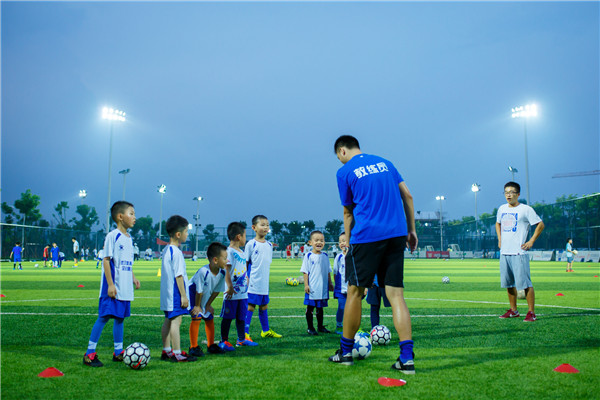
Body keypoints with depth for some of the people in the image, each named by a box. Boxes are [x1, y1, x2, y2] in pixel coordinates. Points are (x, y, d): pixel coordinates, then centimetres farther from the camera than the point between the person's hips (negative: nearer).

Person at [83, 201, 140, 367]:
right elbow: (106, 261, -14)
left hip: (125, 288, 8)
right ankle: (90, 353, 2)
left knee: (120, 317, 13)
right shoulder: (112, 236, -11)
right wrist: (110, 284, -19)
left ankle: (118, 352, 22)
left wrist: (133, 278, 12)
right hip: (112, 287, -8)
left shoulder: (129, 238, 14)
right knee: (104, 316, -6)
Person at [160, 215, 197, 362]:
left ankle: (166, 350, 22)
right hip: (175, 293, -10)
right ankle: (177, 353, -5)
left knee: (168, 320, 14)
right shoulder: (176, 252, -18)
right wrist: (183, 295, -17)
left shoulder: (165, 250, 12)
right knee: (176, 321, -7)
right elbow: (178, 275, -20)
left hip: (167, 293, 10)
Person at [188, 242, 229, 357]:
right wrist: (197, 306, -13)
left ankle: (211, 346, 26)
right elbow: (199, 291, -25)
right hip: (193, 296, -7)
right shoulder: (203, 272, -36)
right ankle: (193, 347, -5)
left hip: (205, 299, 7)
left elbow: (216, 290, -5)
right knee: (196, 317, -17)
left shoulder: (222, 272, -16)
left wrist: (208, 305, 0)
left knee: (209, 319, 11)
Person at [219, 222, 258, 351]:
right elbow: (226, 271, -17)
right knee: (228, 317, 0)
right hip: (233, 292, -8)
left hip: (243, 292, 8)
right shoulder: (229, 252, -12)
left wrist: (247, 284, 20)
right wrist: (230, 287, -22)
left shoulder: (242, 253, 16)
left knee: (241, 316, 15)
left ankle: (242, 339, 25)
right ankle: (224, 341, 9)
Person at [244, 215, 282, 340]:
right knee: (250, 307, -4)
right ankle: (245, 333, 2)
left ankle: (266, 330, 28)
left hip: (264, 283, 6)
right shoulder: (251, 244, -8)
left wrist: (266, 277, 15)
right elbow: (245, 263, -5)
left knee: (264, 306, 16)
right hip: (253, 283, -6)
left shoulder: (269, 245, 10)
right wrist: (246, 278, -11)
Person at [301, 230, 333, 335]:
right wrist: (306, 285, -11)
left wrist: (330, 283, 15)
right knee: (310, 307, 3)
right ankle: (310, 328, 13)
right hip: (312, 288, -4)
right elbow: (305, 271, -6)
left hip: (323, 287, 4)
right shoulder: (308, 256, -6)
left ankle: (320, 326, 25)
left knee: (320, 307, 14)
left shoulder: (325, 256, 7)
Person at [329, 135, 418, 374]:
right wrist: (411, 229, 17)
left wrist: (348, 242, 17)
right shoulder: (384, 162, 18)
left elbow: (348, 211, 8)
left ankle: (346, 351, 20)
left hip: (366, 235, -4)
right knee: (396, 295, 3)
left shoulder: (345, 172, 4)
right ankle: (407, 358, -4)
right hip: (397, 234, 5)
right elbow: (407, 197, 15)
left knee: (355, 292, 8)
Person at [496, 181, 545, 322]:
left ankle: (531, 312, 0)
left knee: (525, 283, -8)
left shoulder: (526, 209, -5)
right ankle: (513, 311, 23)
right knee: (508, 283, 11)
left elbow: (540, 224, -1)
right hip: (504, 252, 6)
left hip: (519, 252, -6)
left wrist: (531, 241, -6)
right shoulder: (502, 209, 14)